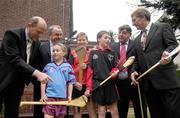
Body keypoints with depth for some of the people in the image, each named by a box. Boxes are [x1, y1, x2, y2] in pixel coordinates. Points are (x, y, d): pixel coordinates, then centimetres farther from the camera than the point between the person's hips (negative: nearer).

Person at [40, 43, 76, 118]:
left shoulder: (68, 67, 4)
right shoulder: (48, 66, 6)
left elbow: (70, 83, 3)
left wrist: (69, 96, -3)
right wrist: (43, 95, -3)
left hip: (62, 97, 0)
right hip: (49, 96, 0)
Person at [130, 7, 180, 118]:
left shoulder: (163, 27, 5)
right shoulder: (137, 39, 23)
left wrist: (168, 53, -28)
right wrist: (134, 71, 4)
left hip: (166, 79, -6)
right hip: (148, 82, 6)